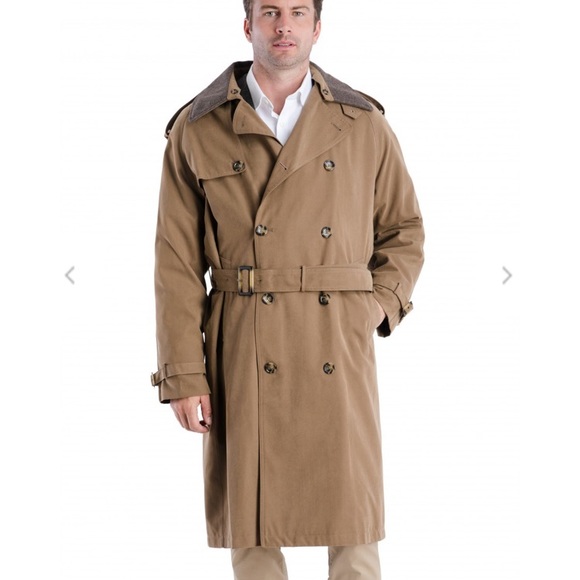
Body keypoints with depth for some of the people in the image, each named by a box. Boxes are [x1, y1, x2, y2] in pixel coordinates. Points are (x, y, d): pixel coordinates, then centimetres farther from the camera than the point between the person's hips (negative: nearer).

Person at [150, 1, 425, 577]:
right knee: (251, 530, 4)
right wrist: (184, 375, -5)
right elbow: (177, 263, 0)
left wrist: (379, 307, 1)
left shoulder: (364, 124, 6)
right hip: (243, 357, 0)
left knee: (352, 529, 2)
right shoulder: (196, 130, 3)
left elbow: (404, 229, 17)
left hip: (339, 356, 1)